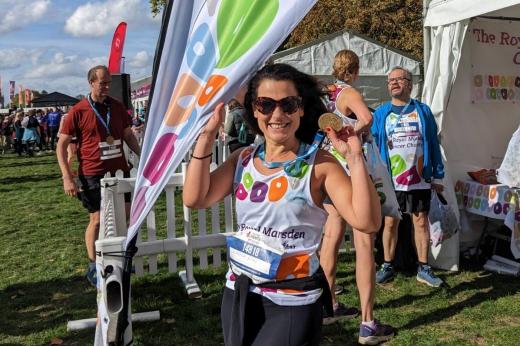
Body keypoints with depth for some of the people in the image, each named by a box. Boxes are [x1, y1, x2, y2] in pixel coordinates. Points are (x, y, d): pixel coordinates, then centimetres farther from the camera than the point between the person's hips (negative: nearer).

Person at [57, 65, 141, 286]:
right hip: (93, 174, -4)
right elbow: (61, 145, -5)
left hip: (120, 171, 5)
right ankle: (93, 266, 16)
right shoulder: (78, 112, -8)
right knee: (97, 219, 0)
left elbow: (128, 136, 16)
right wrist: (67, 178, -13)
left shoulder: (117, 107, 5)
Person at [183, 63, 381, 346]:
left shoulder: (319, 164, -11)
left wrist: (355, 158, -27)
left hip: (292, 302, -4)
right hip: (238, 293, 5)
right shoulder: (243, 159, 2)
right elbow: (194, 199, -10)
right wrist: (207, 135, -12)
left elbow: (367, 222, -20)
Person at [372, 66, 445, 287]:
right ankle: (387, 267, 20)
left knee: (421, 222, 6)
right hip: (390, 181, 0)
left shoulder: (423, 111, 4)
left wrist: (437, 176, 1)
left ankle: (423, 268, 17)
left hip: (420, 180, 0)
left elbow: (433, 145, 4)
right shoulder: (381, 113, 4)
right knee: (390, 223, 7)